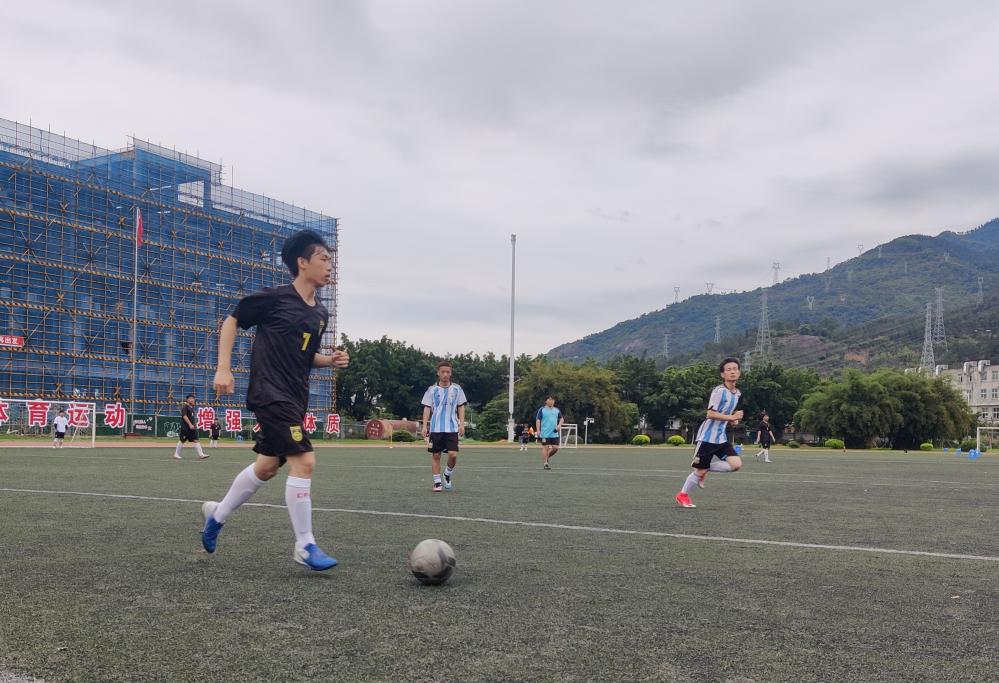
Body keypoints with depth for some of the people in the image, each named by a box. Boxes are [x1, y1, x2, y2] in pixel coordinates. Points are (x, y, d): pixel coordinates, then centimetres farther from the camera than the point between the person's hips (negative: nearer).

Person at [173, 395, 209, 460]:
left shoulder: (192, 407, 17)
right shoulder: (184, 407, -9)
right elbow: (184, 416, -19)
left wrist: (195, 424, 17)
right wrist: (190, 424, -25)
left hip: (192, 427, 8)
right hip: (185, 427, -8)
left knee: (196, 440, 0)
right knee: (182, 440, 0)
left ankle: (201, 454, -6)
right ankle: (176, 454, 12)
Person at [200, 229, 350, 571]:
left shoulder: (320, 313, 12)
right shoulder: (275, 298, -9)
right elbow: (232, 321, 1)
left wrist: (330, 360, 3)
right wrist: (224, 368, -6)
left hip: (295, 398, 9)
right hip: (270, 393, -9)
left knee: (267, 467, 17)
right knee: (303, 460, -17)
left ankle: (218, 514, 39)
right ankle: (305, 546, -7)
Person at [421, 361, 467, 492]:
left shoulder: (457, 389, 6)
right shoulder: (432, 390, 3)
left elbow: (461, 407, 9)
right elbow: (427, 408, 3)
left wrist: (462, 424, -1)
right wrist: (424, 426, -5)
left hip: (452, 428, 0)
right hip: (435, 428, 0)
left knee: (453, 454, -10)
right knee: (436, 455, 2)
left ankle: (448, 474, 16)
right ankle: (437, 482, 10)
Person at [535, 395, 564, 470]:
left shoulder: (557, 410, 13)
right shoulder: (542, 410, -1)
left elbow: (561, 418, 22)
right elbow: (538, 420, -4)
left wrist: (559, 425, 3)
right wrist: (538, 430, -12)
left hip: (554, 433, 5)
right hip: (545, 433, -5)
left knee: (555, 448, 0)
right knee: (545, 447, -4)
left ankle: (547, 457, 25)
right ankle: (545, 463, 2)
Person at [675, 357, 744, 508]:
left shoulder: (737, 393, 10)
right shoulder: (719, 391, -16)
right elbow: (711, 414, -23)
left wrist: (732, 421, 6)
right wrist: (732, 417, -26)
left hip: (721, 438, 7)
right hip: (707, 437, -7)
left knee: (736, 464, -11)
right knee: (700, 470, -1)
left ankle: (705, 469, 9)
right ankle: (682, 495, 21)